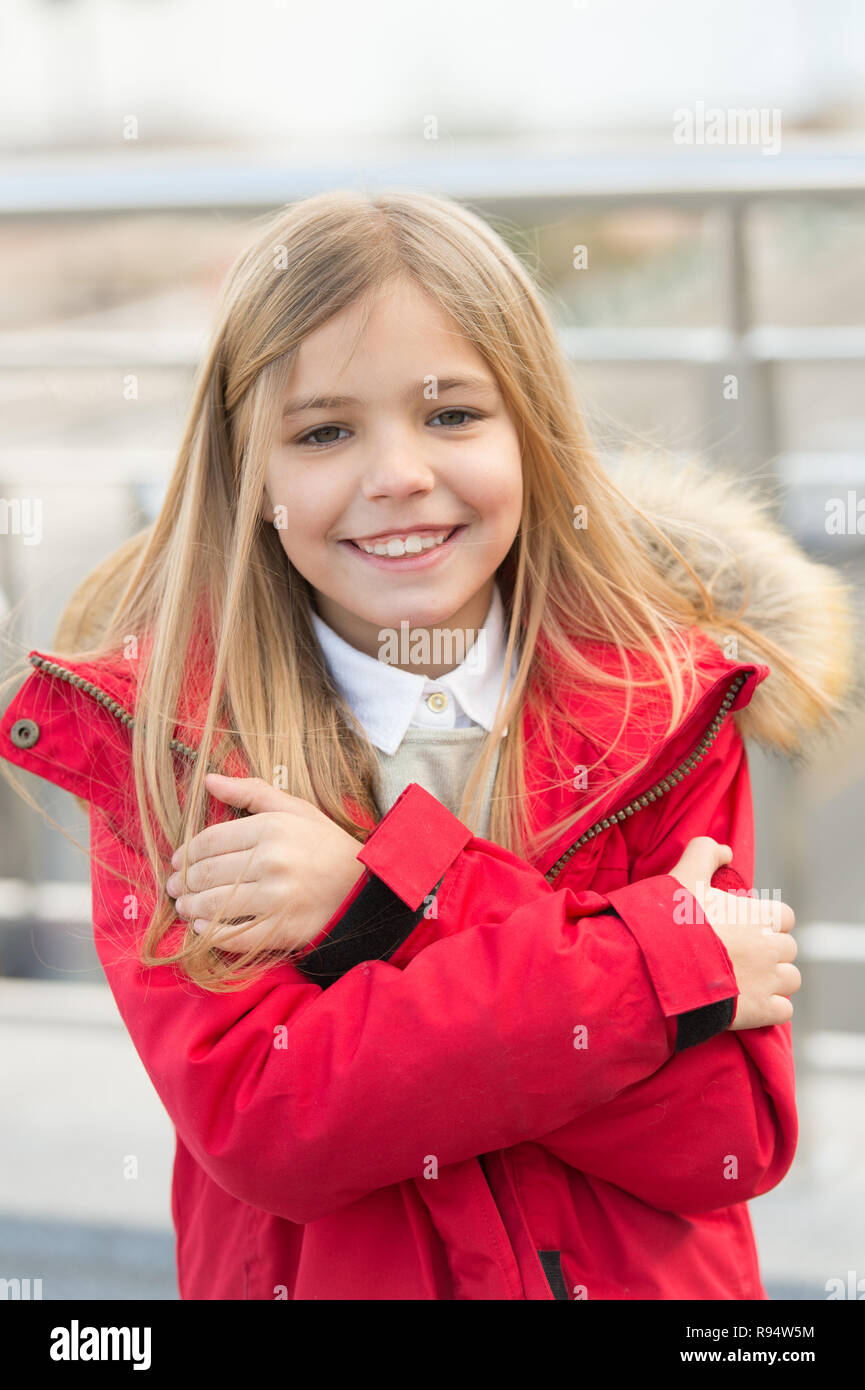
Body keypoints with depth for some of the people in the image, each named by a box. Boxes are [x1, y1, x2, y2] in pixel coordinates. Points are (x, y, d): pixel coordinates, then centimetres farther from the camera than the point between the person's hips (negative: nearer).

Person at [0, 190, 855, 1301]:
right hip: (306, 1277, 0)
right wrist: (662, 957, -24)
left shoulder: (667, 703, -9)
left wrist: (395, 904, -25)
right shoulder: (157, 726, -11)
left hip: (642, 1281, 1)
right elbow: (251, 1122, -22)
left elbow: (734, 1142, -17)